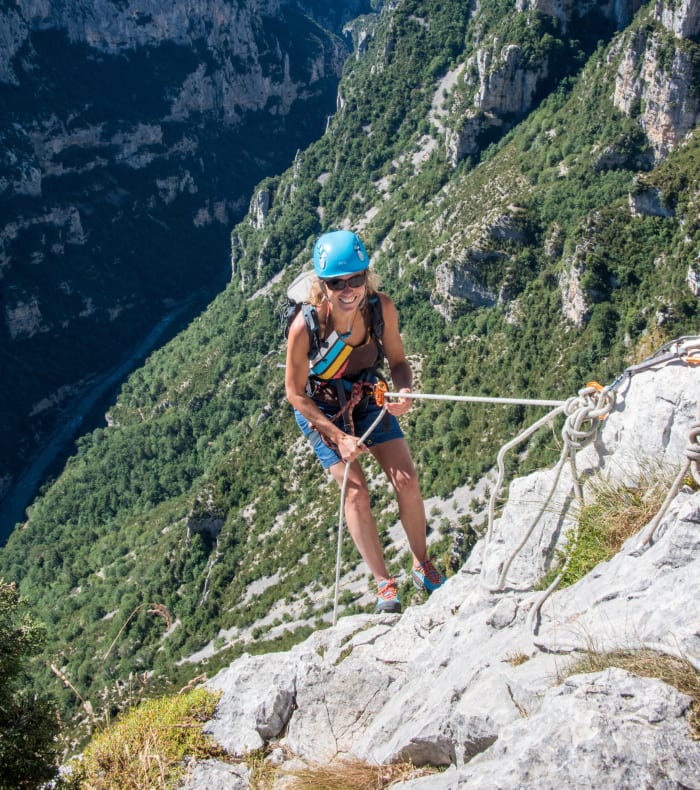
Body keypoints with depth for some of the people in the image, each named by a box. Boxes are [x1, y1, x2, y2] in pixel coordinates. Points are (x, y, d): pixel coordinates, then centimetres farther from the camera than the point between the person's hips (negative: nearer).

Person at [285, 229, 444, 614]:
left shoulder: (381, 307, -25)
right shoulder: (305, 326, -34)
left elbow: (398, 361, -8)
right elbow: (296, 393, -20)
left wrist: (404, 391, -30)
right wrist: (339, 437, -22)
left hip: (367, 398, 3)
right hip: (320, 409, -3)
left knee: (407, 480, -2)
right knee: (355, 492, -8)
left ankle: (423, 566, 20)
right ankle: (384, 583, 9)